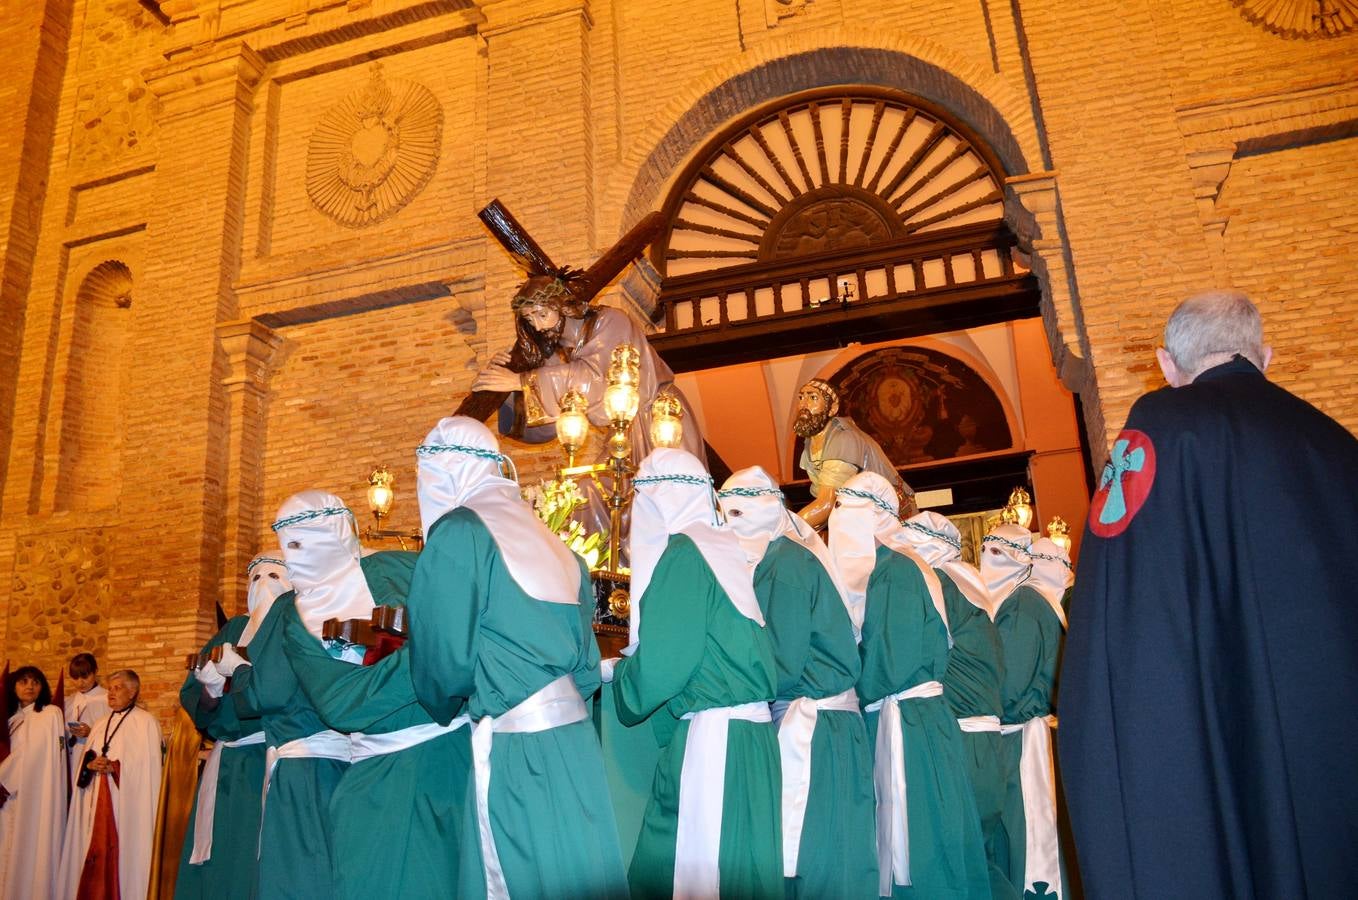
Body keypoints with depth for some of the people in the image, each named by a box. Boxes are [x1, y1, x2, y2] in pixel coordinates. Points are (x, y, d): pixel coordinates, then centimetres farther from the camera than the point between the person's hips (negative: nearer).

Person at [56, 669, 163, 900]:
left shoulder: (146, 722, -5)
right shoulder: (100, 725, 18)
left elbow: (147, 765, -9)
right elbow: (86, 760, 17)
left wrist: (114, 767, -17)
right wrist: (91, 765, -5)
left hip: (127, 800, -6)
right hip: (96, 800, 6)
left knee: (124, 853, -6)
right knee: (95, 852, 4)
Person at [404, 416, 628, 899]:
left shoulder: (457, 533, -9)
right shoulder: (546, 537, 13)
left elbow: (444, 657, -10)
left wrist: (444, 710, 10)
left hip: (516, 746, -7)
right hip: (574, 736, 7)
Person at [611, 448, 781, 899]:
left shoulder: (683, 552, -13)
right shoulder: (724, 548, 12)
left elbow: (661, 665, -17)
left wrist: (616, 674, 4)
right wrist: (626, 668, 23)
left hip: (712, 740, -9)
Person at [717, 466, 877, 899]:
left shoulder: (786, 563, -13)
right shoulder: (777, 559, 14)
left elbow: (783, 666, -18)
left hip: (811, 727, -9)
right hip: (823, 722, 9)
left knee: (815, 861, -1)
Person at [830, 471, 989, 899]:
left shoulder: (895, 569, -13)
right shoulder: (873, 571, 13)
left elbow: (888, 661, -18)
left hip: (906, 725, -9)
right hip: (882, 722, 9)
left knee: (920, 846, -1)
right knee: (895, 847, 12)